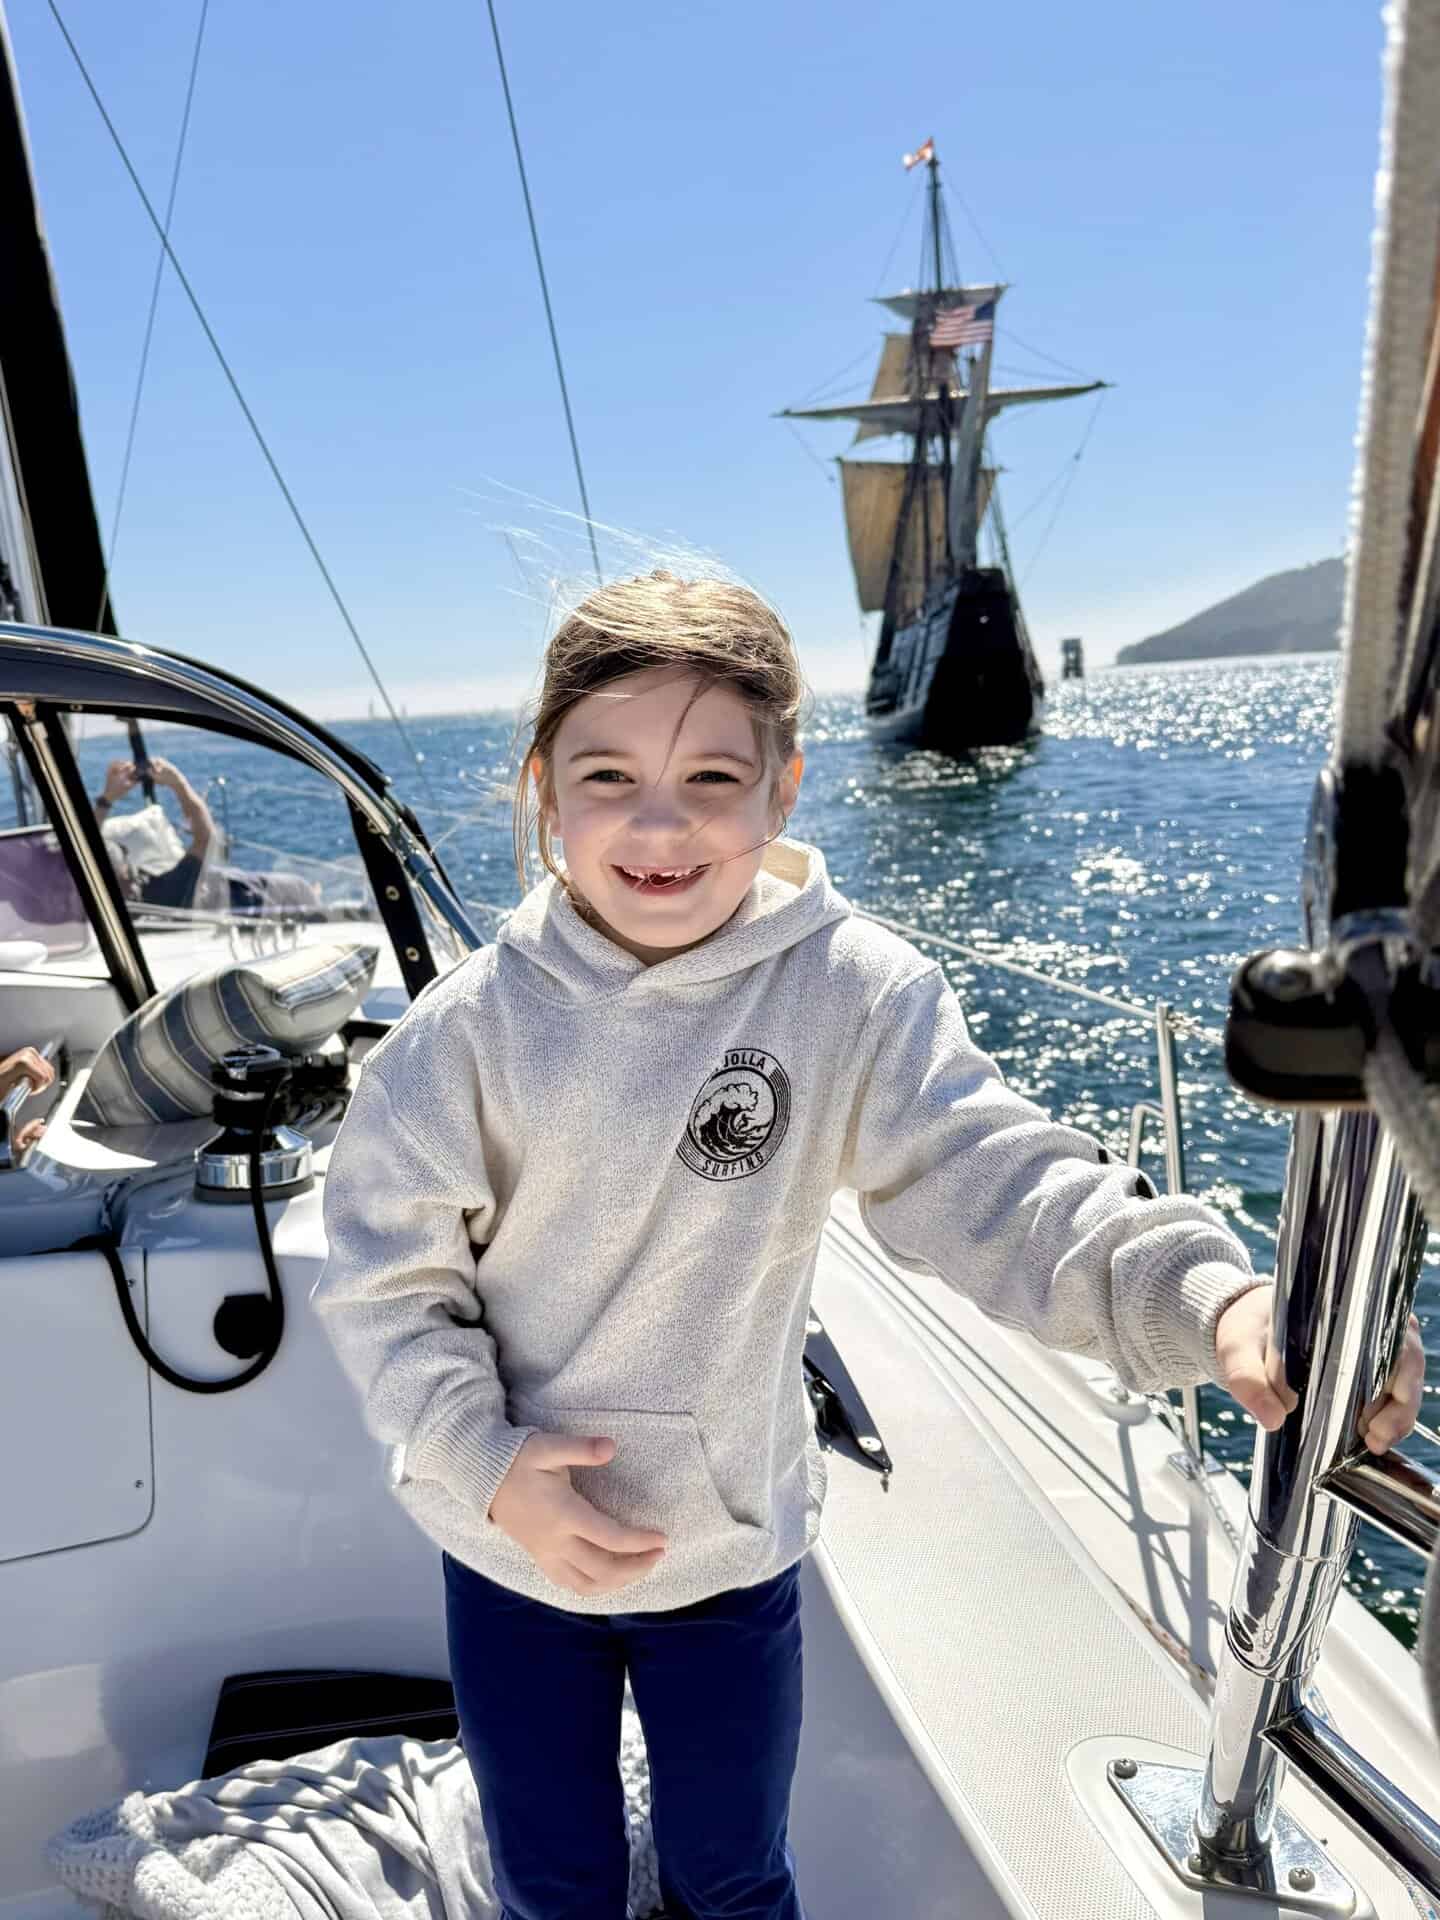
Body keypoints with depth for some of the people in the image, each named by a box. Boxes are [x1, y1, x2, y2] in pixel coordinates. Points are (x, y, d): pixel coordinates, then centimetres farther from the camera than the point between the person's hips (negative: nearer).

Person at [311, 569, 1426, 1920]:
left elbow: (991, 1180, -25)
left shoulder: (854, 994, -18)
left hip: (732, 1543, 0)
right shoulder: (472, 1024, -16)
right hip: (511, 1543, 1)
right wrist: (482, 1462, -19)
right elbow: (383, 1271, -10)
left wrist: (1205, 1295, -40)